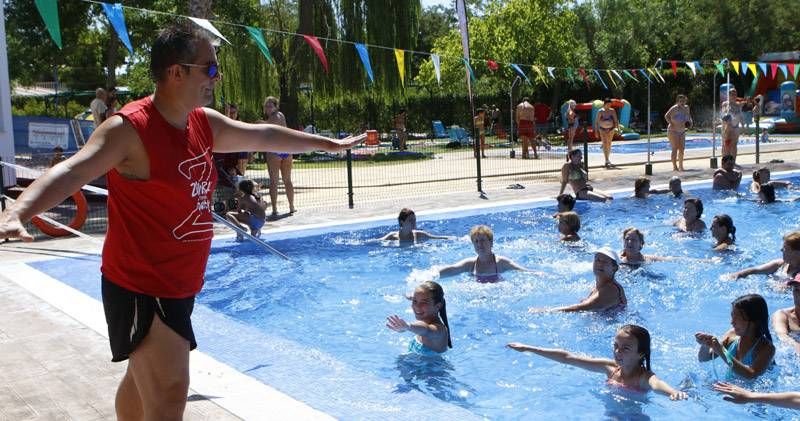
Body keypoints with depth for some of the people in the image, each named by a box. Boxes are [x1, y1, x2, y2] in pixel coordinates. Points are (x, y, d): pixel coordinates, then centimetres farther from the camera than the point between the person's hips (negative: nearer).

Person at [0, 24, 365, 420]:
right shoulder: (130, 128, -20)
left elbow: (263, 136, 20)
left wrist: (328, 143, 32)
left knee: (144, 378, 23)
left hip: (178, 286, 9)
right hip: (141, 288, -8)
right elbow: (71, 172, -33)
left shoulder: (205, 124, 6)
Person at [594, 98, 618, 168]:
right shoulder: (600, 112, -8)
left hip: (611, 129, 2)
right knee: (605, 144, -15)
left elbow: (616, 120, -6)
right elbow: (596, 122, -2)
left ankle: (607, 159, 29)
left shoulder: (612, 111, -4)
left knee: (609, 144, 13)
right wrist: (596, 131, -3)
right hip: (602, 129, -2)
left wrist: (617, 127, -22)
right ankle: (607, 161, -23)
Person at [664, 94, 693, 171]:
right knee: (675, 148, -14)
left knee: (682, 149, 8)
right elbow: (666, 116, -25)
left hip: (682, 132, 7)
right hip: (673, 131, -7)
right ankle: (674, 166, -14)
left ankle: (681, 166, 19)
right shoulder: (674, 108, -16)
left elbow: (688, 115, 25)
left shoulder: (686, 108, 6)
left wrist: (690, 121, 7)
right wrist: (671, 124, -29)